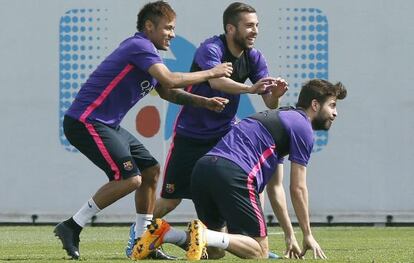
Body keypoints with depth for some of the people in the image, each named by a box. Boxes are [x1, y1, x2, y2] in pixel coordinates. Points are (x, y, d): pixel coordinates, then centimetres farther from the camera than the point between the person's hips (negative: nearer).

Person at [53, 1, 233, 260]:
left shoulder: (146, 51, 17)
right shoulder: (140, 46, -15)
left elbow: (168, 93, 23)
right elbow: (171, 80, -26)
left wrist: (204, 102, 9)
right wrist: (211, 73, -14)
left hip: (107, 125, 11)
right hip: (85, 122, -11)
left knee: (151, 170, 12)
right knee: (129, 178, -19)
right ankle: (72, 227, -12)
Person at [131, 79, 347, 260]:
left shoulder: (281, 118, 34)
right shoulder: (302, 128, 5)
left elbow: (275, 187, 36)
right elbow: (297, 188, 5)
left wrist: (290, 235, 36)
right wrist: (307, 235, 14)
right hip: (233, 174, -9)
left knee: (215, 250, 18)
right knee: (259, 252, -3)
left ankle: (165, 234, -4)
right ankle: (204, 235, -24)